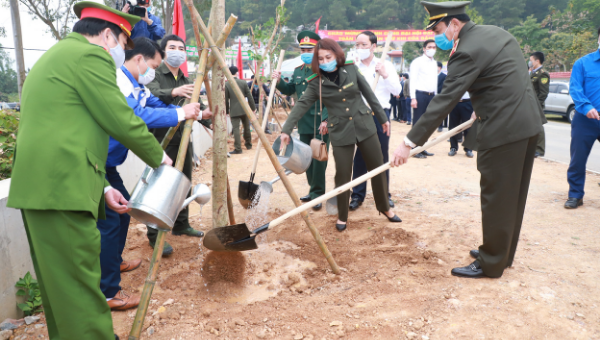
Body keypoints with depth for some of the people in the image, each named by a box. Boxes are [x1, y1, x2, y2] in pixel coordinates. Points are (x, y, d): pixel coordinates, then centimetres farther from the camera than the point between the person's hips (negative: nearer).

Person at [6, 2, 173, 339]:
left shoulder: (51, 58, 26)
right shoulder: (91, 55, -5)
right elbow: (123, 122, -10)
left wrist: (102, 186, 20)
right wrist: (158, 157, 8)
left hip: (35, 187, 10)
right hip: (62, 189, -10)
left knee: (58, 284, 17)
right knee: (80, 288, -5)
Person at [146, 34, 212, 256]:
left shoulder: (186, 81, 16)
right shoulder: (155, 74, -5)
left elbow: (196, 105, 8)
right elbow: (151, 95, -25)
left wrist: (203, 114, -15)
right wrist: (173, 92, -44)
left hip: (182, 141, 7)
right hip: (161, 142, -7)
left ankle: (181, 225, 29)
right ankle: (154, 236, 3)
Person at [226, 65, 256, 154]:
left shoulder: (226, 85, -5)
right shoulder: (243, 82, 0)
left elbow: (226, 100, -3)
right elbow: (249, 97, 2)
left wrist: (227, 111, 8)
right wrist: (253, 108, 10)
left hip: (234, 111, -3)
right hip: (244, 109, 3)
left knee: (236, 129, -3)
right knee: (247, 127, 17)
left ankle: (238, 149, -7)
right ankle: (248, 145, 30)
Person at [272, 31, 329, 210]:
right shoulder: (298, 71, 13)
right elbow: (289, 90, 24)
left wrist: (327, 119, -24)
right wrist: (279, 81, 5)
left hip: (321, 123, -7)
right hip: (304, 124, 7)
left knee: (319, 159, -4)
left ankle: (317, 195, 6)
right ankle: (313, 190, 28)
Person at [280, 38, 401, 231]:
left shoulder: (351, 70, -1)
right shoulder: (316, 82, -4)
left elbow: (369, 95, 6)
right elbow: (302, 105, -9)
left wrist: (383, 118, 11)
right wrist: (286, 129, -20)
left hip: (365, 126, 2)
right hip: (340, 133, -2)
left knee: (377, 168, 10)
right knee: (343, 175, -2)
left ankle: (384, 207, 31)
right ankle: (342, 217, 20)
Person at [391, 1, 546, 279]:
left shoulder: (467, 52, -17)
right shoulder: (496, 32, 11)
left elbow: (443, 102, -21)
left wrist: (409, 143, -19)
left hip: (503, 129, -10)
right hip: (529, 121, 10)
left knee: (496, 198, 2)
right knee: (513, 194, 17)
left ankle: (491, 263, 15)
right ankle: (504, 252, 32)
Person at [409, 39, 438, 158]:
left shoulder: (434, 63, 16)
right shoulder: (417, 62, -4)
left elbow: (435, 81, 19)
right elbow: (413, 80, -10)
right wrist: (413, 98, -17)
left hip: (431, 95, 7)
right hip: (420, 94, -7)